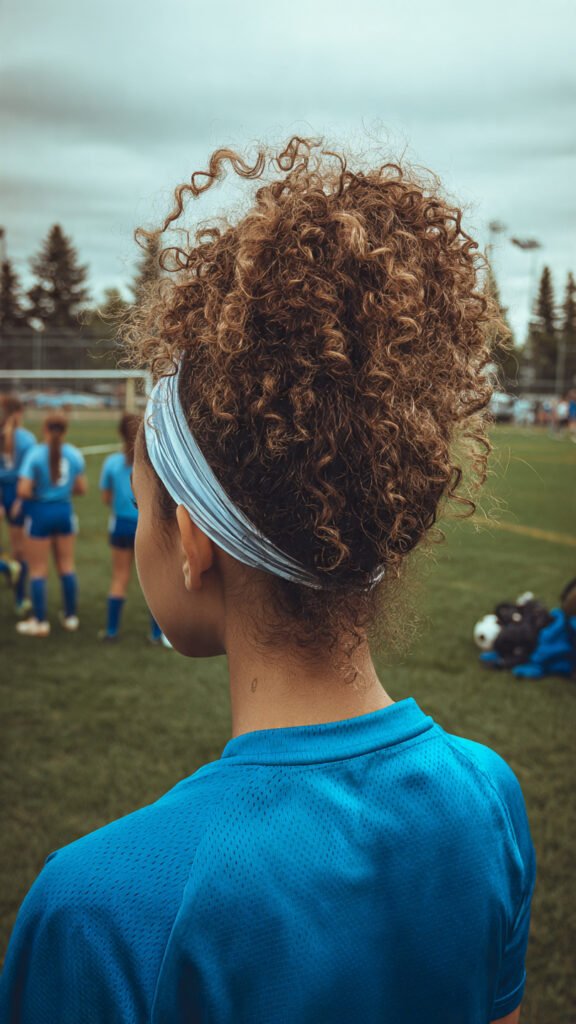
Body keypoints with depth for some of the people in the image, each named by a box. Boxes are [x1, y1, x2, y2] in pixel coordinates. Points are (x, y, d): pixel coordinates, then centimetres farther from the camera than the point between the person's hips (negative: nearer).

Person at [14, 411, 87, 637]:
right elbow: (81, 488, 4)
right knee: (67, 566, 16)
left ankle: (40, 622, 13)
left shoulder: (35, 453, -16)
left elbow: (23, 491, -20)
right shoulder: (75, 454, -4)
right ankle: (71, 617, 24)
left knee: (38, 570, 7)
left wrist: (36, 494, 1)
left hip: (40, 513, -4)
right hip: (64, 511, 4)